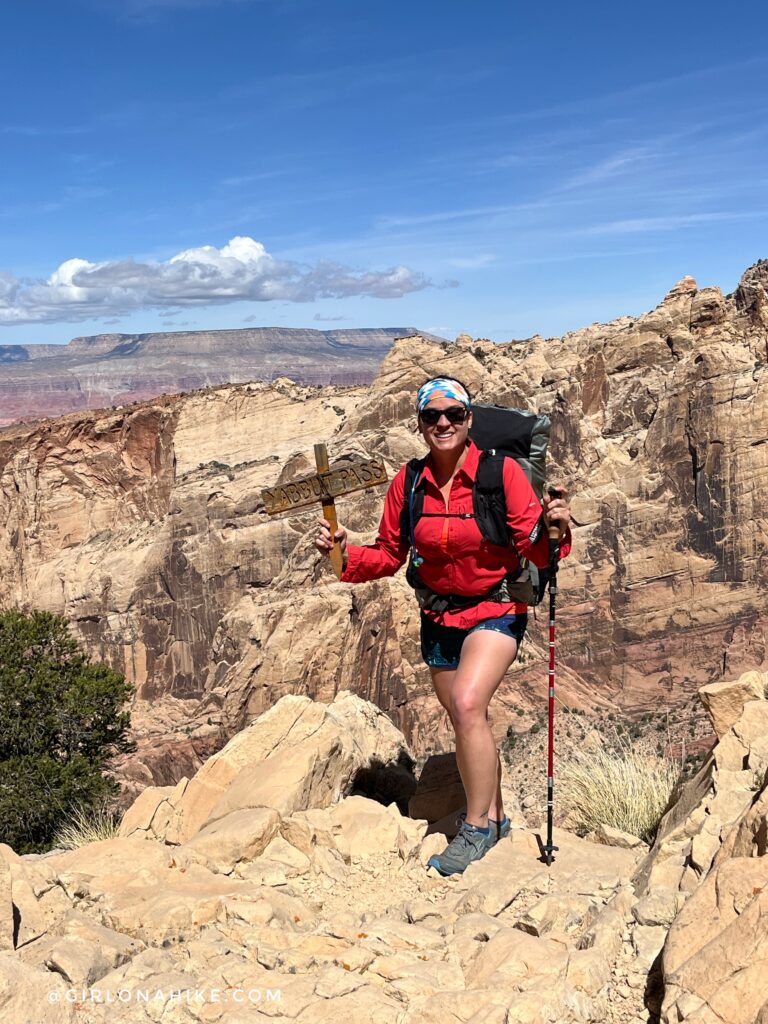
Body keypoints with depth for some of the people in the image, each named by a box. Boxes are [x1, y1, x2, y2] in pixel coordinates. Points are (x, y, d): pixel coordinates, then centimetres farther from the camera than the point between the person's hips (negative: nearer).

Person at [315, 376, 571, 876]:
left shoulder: (502, 471, -14)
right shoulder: (408, 482, -3)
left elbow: (534, 547, -16)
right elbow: (389, 555, 3)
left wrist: (551, 527, -36)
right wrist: (346, 553, -13)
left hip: (496, 610, -5)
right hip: (439, 616, 5)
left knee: (468, 705, -24)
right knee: (470, 723, 16)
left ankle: (477, 828, -4)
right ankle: (496, 817, 38)